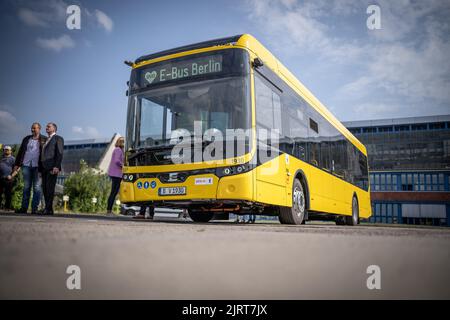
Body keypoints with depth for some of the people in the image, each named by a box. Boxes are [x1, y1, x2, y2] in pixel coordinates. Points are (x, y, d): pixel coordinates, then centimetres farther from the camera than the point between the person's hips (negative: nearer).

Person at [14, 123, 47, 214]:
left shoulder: (44, 140, 5)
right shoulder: (26, 139, 16)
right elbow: (20, 151, 18)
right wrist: (17, 164, 12)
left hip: (37, 166, -3)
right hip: (26, 165, 3)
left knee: (36, 188, -2)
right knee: (26, 187, 5)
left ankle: (34, 208, 1)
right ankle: (24, 207, 8)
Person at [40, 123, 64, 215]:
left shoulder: (58, 138, 3)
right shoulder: (46, 140, 26)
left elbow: (60, 153, -8)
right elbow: (43, 154, 23)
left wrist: (56, 166, -19)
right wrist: (41, 168, 13)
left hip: (52, 167, -8)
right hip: (44, 167, 8)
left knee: (50, 187, -13)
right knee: (45, 188, 3)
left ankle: (48, 209, -14)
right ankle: (48, 209, 5)